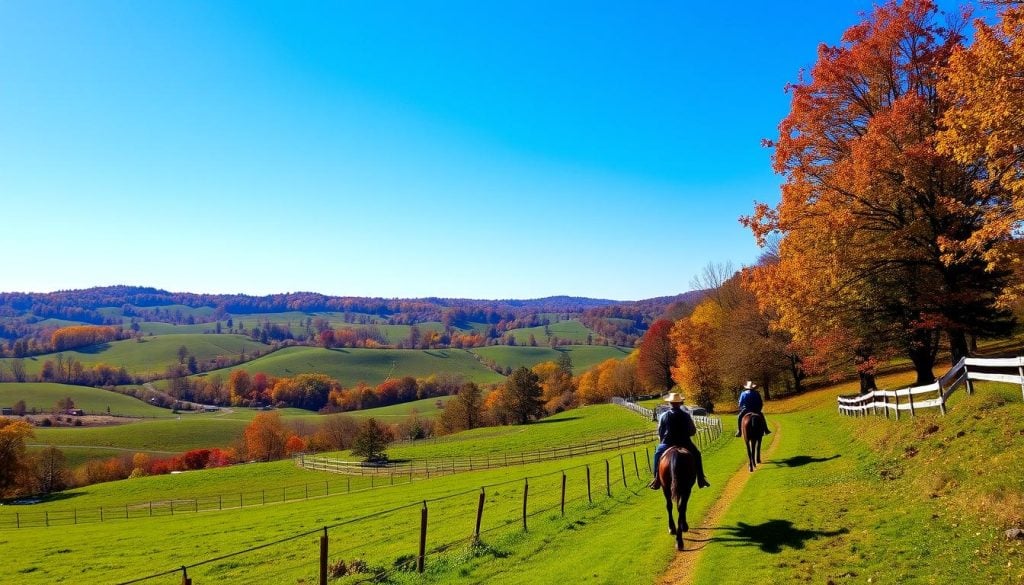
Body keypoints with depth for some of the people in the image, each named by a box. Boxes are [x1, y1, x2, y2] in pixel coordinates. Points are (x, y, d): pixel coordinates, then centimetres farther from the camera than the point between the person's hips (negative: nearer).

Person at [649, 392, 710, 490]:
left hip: (668, 443, 0)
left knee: (657, 453, 26)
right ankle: (701, 479, 20)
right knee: (697, 454, 25)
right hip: (685, 443, 0)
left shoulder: (664, 415, -7)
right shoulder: (686, 415, -6)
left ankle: (657, 479, 18)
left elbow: (660, 432, -1)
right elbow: (693, 431, 0)